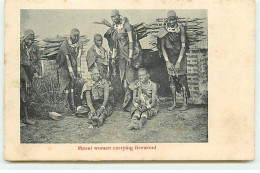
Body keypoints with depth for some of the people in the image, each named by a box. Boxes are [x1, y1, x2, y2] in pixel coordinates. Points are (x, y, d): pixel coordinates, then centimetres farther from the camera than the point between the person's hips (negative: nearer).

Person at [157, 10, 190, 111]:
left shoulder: (181, 29, -11)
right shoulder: (163, 30, -6)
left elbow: (183, 46, -11)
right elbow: (162, 47, -3)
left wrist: (178, 62, -15)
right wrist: (167, 62, -10)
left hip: (180, 56, -2)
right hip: (169, 57, 2)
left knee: (182, 79, -5)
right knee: (172, 80, 5)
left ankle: (185, 104, 1)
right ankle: (174, 103, 13)